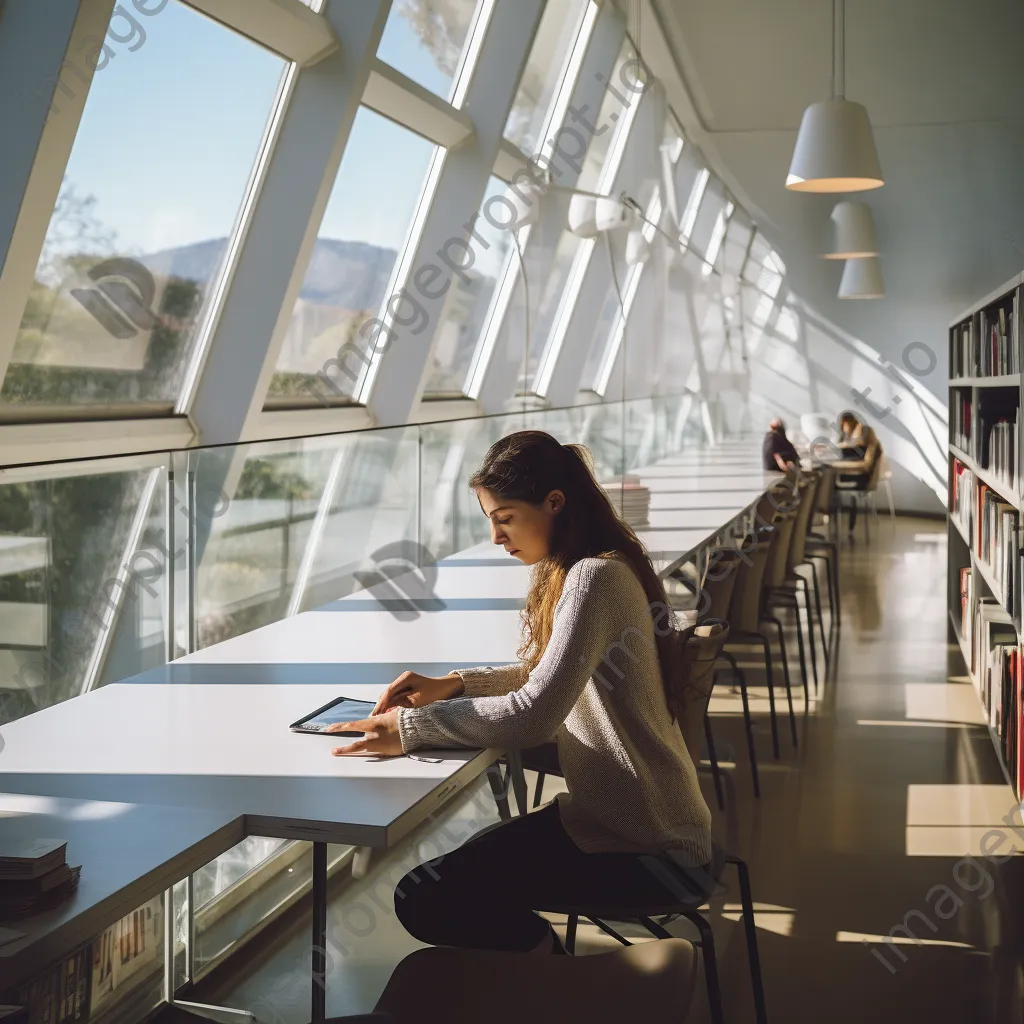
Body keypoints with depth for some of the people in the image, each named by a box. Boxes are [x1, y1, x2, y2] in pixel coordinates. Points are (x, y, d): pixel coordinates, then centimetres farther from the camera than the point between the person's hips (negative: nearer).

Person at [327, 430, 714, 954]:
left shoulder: (594, 578, -22)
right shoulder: (571, 571, 9)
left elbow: (534, 716, -29)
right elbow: (547, 676, 18)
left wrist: (412, 726, -21)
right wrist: (455, 684, 3)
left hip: (642, 846, -10)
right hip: (613, 808, 10)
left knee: (424, 902, -12)